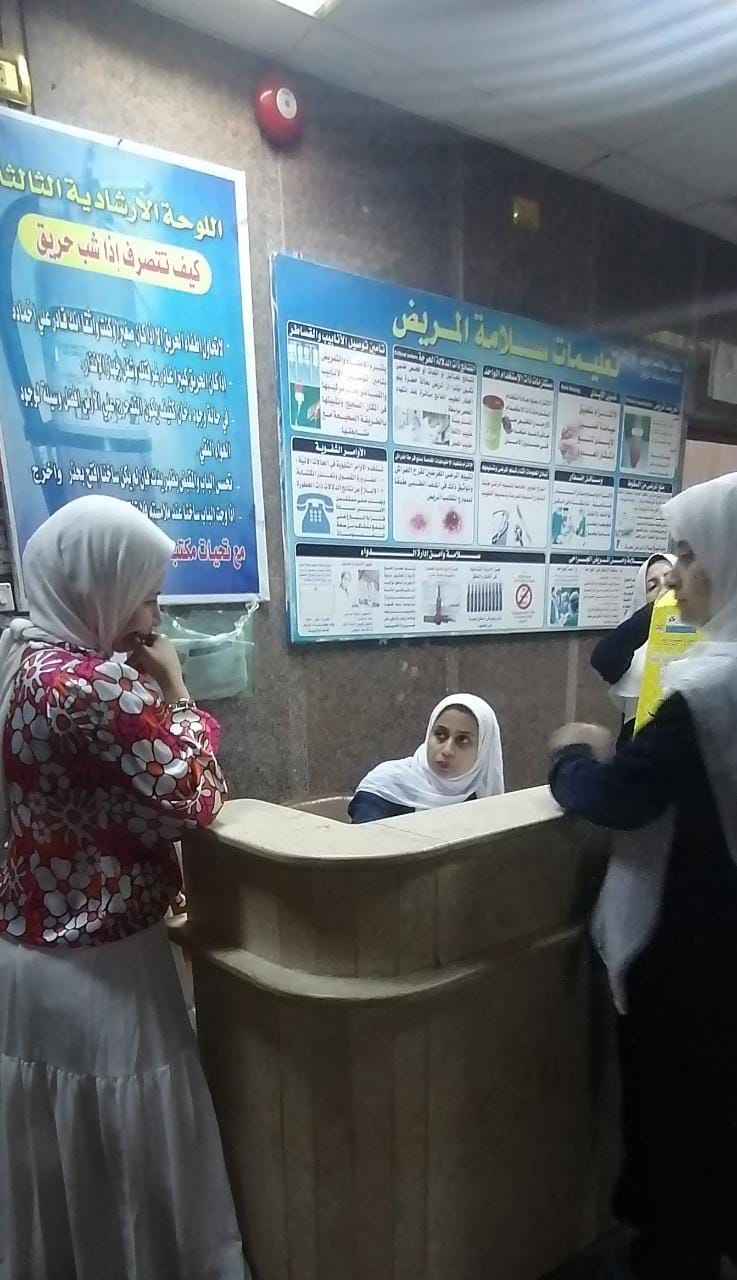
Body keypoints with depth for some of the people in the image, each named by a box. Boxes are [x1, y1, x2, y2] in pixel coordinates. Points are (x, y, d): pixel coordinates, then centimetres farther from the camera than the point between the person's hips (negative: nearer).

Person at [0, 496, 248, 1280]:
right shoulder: (99, 683, -24)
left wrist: (149, 694, 3)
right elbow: (194, 799, -17)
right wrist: (175, 692, -9)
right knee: (132, 1174, 15)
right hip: (95, 973, -8)